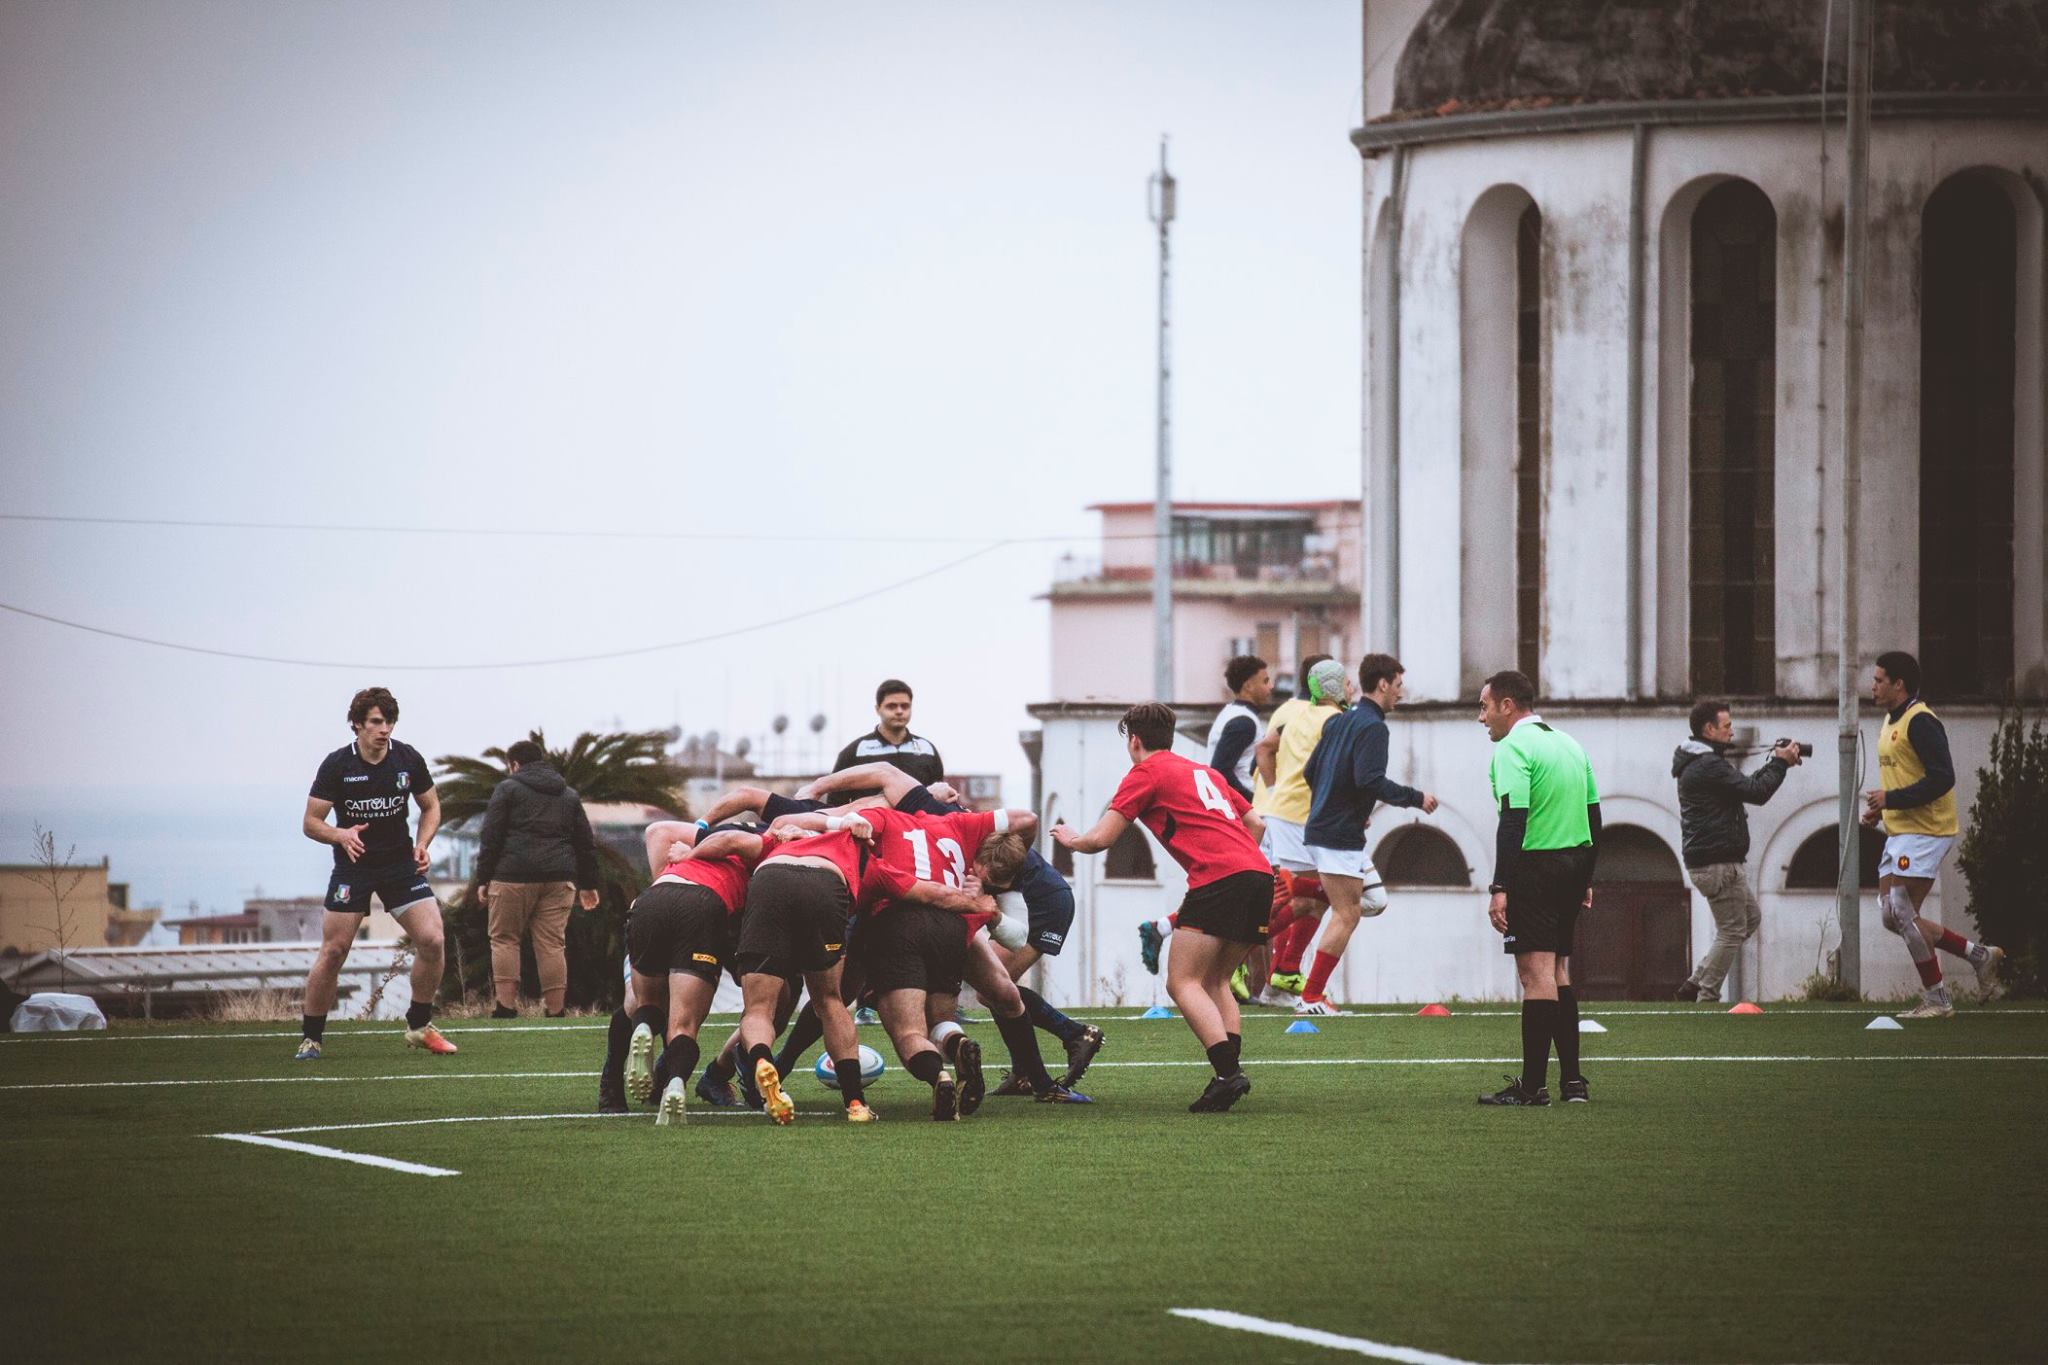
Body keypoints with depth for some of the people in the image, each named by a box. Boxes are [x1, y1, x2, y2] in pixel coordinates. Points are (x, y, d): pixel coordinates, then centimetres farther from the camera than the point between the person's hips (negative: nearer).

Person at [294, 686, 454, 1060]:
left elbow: (431, 806, 12)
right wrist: (341, 835, -26)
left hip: (400, 862, 2)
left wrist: (422, 844, -6)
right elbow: (311, 822, -7)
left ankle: (419, 1026, 8)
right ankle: (310, 1038, 6)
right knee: (333, 951, -8)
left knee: (431, 939, -11)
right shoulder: (337, 764, -11)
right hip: (352, 864, -2)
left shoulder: (408, 759, -4)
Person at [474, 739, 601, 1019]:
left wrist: (483, 879, 0)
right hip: (559, 878, 4)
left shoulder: (507, 789, 4)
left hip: (515, 877, -4)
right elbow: (586, 842, 19)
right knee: (551, 943, 3)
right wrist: (588, 884, 24)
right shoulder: (569, 795, 20)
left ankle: (506, 1006, -6)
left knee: (505, 939, 3)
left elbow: (491, 838, -3)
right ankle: (555, 1010, -3)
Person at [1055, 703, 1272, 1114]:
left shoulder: (1146, 773, 6)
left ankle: (1228, 1073, -23)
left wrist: (1070, 839, 24)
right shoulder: (1206, 773, 28)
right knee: (1215, 983, 16)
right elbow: (1255, 823, 29)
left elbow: (1100, 839, 4)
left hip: (1219, 879, -8)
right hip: (1260, 873, 8)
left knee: (1183, 983, -6)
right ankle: (1232, 1071, 0)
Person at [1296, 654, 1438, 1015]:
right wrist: (1416, 798, -14)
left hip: (1320, 826, 9)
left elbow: (1310, 772, 20)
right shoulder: (1372, 727, -13)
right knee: (1346, 915, -5)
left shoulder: (1339, 722, 15)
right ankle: (1311, 998, -3)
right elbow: (1370, 780, -24)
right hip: (1339, 836, -9)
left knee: (1374, 900, 16)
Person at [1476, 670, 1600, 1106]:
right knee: (1558, 971, 16)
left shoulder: (1512, 749, -11)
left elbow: (1513, 821, -19)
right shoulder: (1569, 744, 15)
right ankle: (1572, 1080, 14)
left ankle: (1533, 1084, -11)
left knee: (1536, 973, -9)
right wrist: (1585, 880, 23)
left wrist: (1500, 887, -21)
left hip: (1534, 867, -8)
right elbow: (1593, 814, 18)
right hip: (1574, 865, 8)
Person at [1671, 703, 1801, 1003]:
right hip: (1716, 863, -11)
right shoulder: (1709, 766, -18)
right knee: (1732, 932, -5)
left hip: (1717, 861, 11)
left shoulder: (1699, 763, 17)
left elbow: (1746, 785, 21)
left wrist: (1775, 763, 11)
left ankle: (1696, 984, 16)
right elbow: (1755, 793, -19)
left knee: (1751, 918, 18)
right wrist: (1780, 764, -7)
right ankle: (1707, 998, -2)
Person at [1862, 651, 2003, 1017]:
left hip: (1924, 832, -10)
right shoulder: (1890, 722, 17)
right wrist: (1880, 809, 12)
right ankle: (1979, 955, 15)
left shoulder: (1920, 722, -15)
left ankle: (1937, 1000, -4)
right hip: (1900, 833, 10)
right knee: (1893, 915, 6)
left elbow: (1941, 779, -22)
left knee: (1902, 912, -12)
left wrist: (1891, 799, -20)